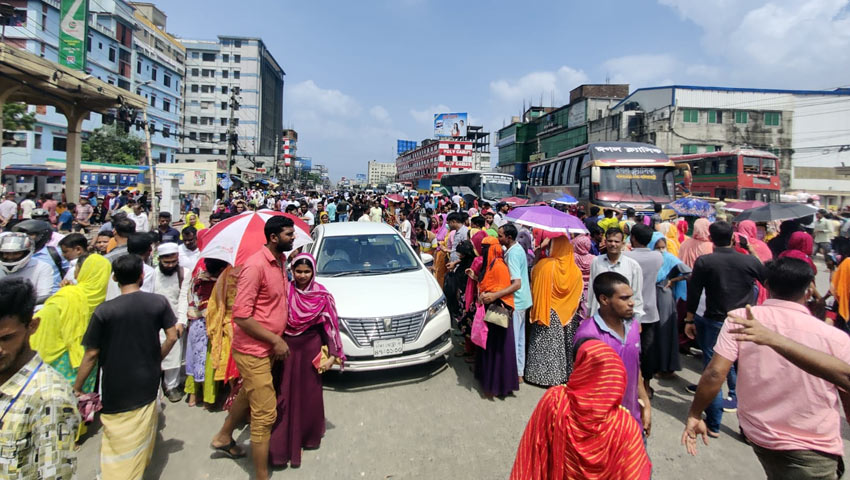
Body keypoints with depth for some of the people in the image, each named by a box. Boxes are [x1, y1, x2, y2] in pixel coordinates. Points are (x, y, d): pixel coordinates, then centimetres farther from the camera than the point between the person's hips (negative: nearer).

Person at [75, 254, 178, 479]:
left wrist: (77, 387, 4)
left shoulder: (104, 311, -14)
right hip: (147, 383, 3)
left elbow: (91, 354, -9)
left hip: (116, 388, -3)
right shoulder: (159, 302, -9)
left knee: (117, 444, 10)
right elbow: (172, 337, -4)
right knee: (141, 438, 23)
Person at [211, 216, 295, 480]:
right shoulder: (255, 265, -22)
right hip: (253, 350, -9)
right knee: (265, 415, -3)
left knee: (247, 395, 28)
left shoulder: (279, 261, 5)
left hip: (267, 348, 9)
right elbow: (241, 315, -24)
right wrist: (276, 340, -20)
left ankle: (224, 437, 52)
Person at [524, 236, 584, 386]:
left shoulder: (543, 265, -13)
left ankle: (545, 374, 11)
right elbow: (579, 296, 3)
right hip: (567, 315, 3)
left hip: (548, 313, -3)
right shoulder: (575, 270, -3)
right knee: (564, 345, 13)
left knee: (546, 344, 6)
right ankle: (564, 373, 22)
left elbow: (533, 287, -4)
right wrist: (572, 310, 13)